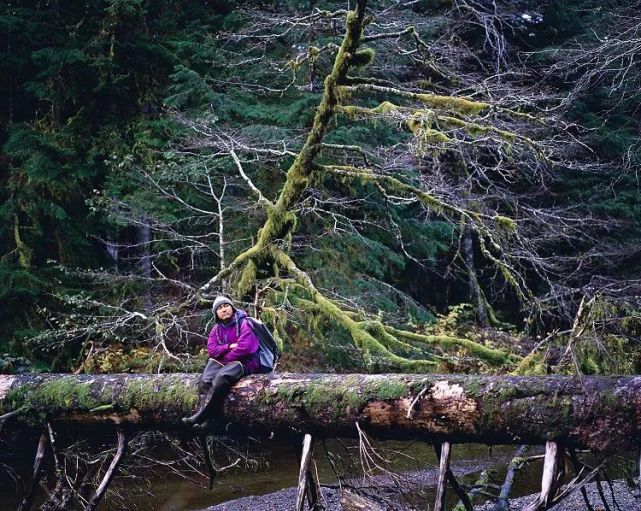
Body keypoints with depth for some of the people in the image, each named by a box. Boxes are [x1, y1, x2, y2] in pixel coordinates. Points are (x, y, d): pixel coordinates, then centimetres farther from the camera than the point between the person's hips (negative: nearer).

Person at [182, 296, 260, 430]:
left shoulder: (244, 324, -7)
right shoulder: (216, 329, 13)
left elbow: (243, 348, -18)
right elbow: (211, 350, 1)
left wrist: (223, 358, -8)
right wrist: (229, 347, -17)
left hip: (245, 362, -6)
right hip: (223, 363, 6)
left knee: (221, 377, -34)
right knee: (205, 380, -23)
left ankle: (202, 414, -31)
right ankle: (205, 420, -31)